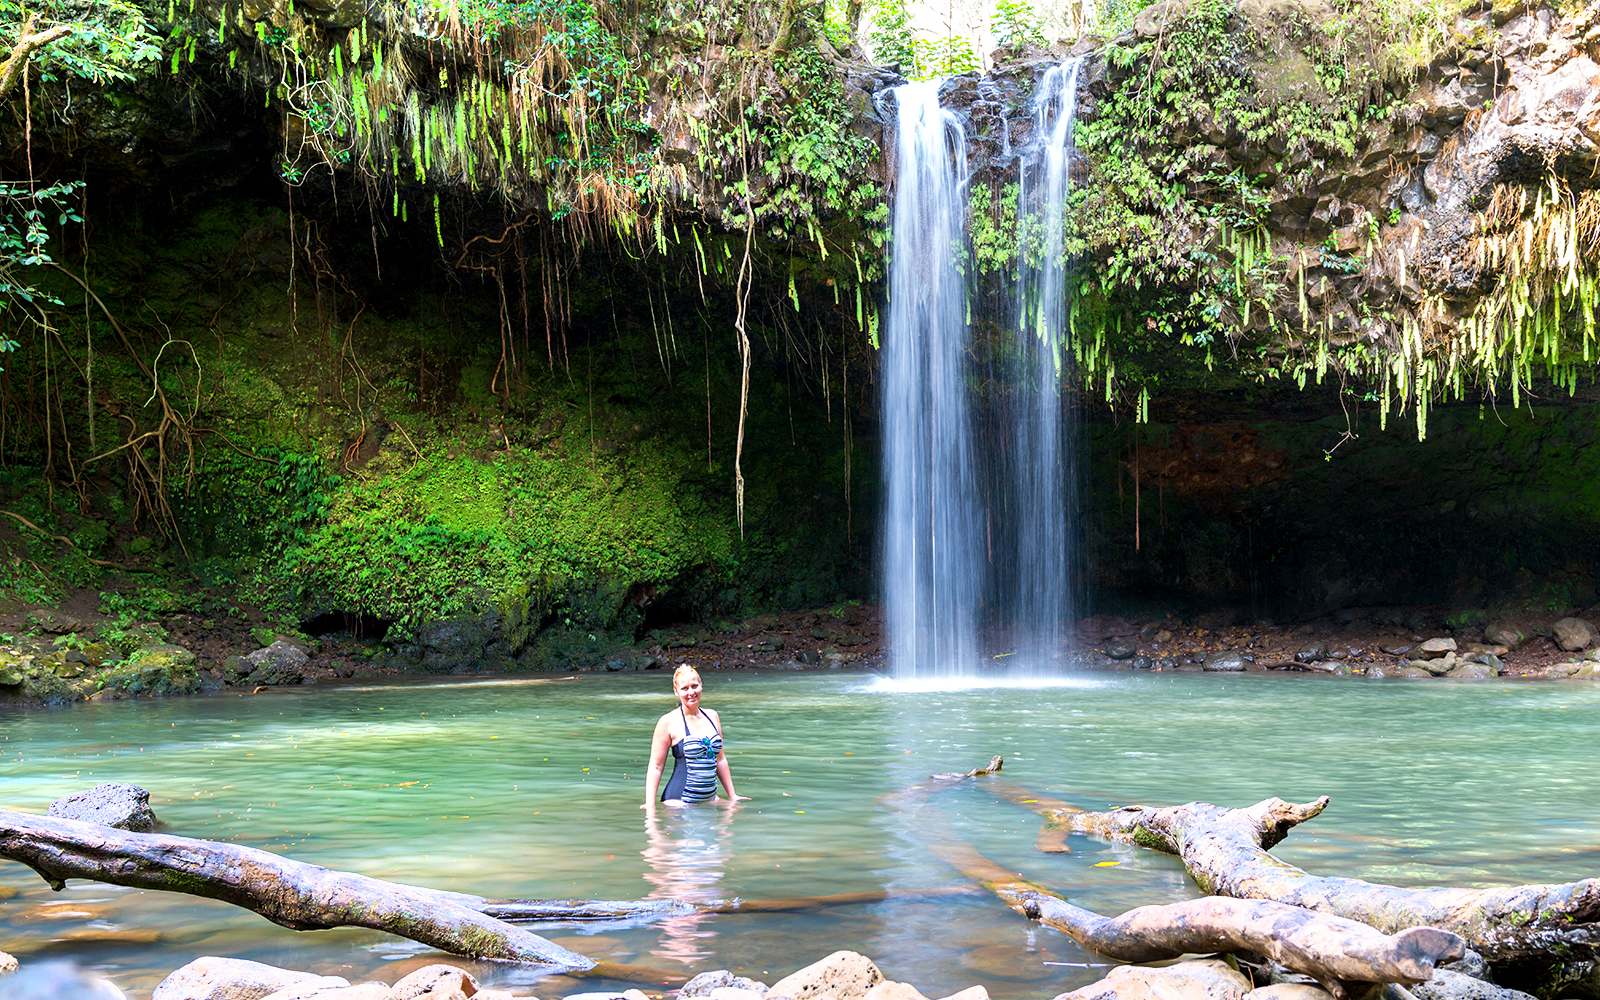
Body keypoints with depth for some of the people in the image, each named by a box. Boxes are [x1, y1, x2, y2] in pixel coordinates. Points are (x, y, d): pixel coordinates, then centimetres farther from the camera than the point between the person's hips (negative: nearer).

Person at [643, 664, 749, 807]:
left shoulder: (712, 717, 11)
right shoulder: (669, 722, -6)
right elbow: (656, 767, -5)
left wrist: (732, 795, 22)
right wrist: (650, 805, -12)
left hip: (710, 798, 6)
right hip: (678, 800, -6)